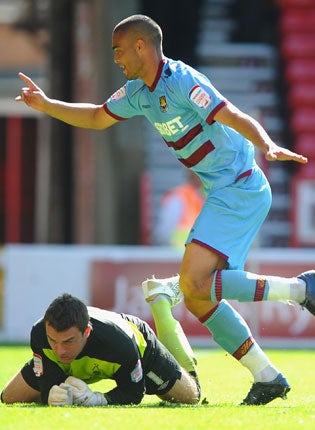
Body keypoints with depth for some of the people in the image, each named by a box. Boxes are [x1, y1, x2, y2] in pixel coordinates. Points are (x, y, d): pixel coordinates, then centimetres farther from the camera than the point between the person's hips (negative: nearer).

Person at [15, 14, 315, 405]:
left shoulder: (181, 81, -16)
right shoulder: (139, 91, 13)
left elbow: (235, 118, -26)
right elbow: (97, 117, 29)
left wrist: (268, 146, -43)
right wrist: (47, 105, 21)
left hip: (240, 189, -9)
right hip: (223, 194, 9)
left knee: (194, 281, -23)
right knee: (196, 296, 4)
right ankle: (267, 378, 6)